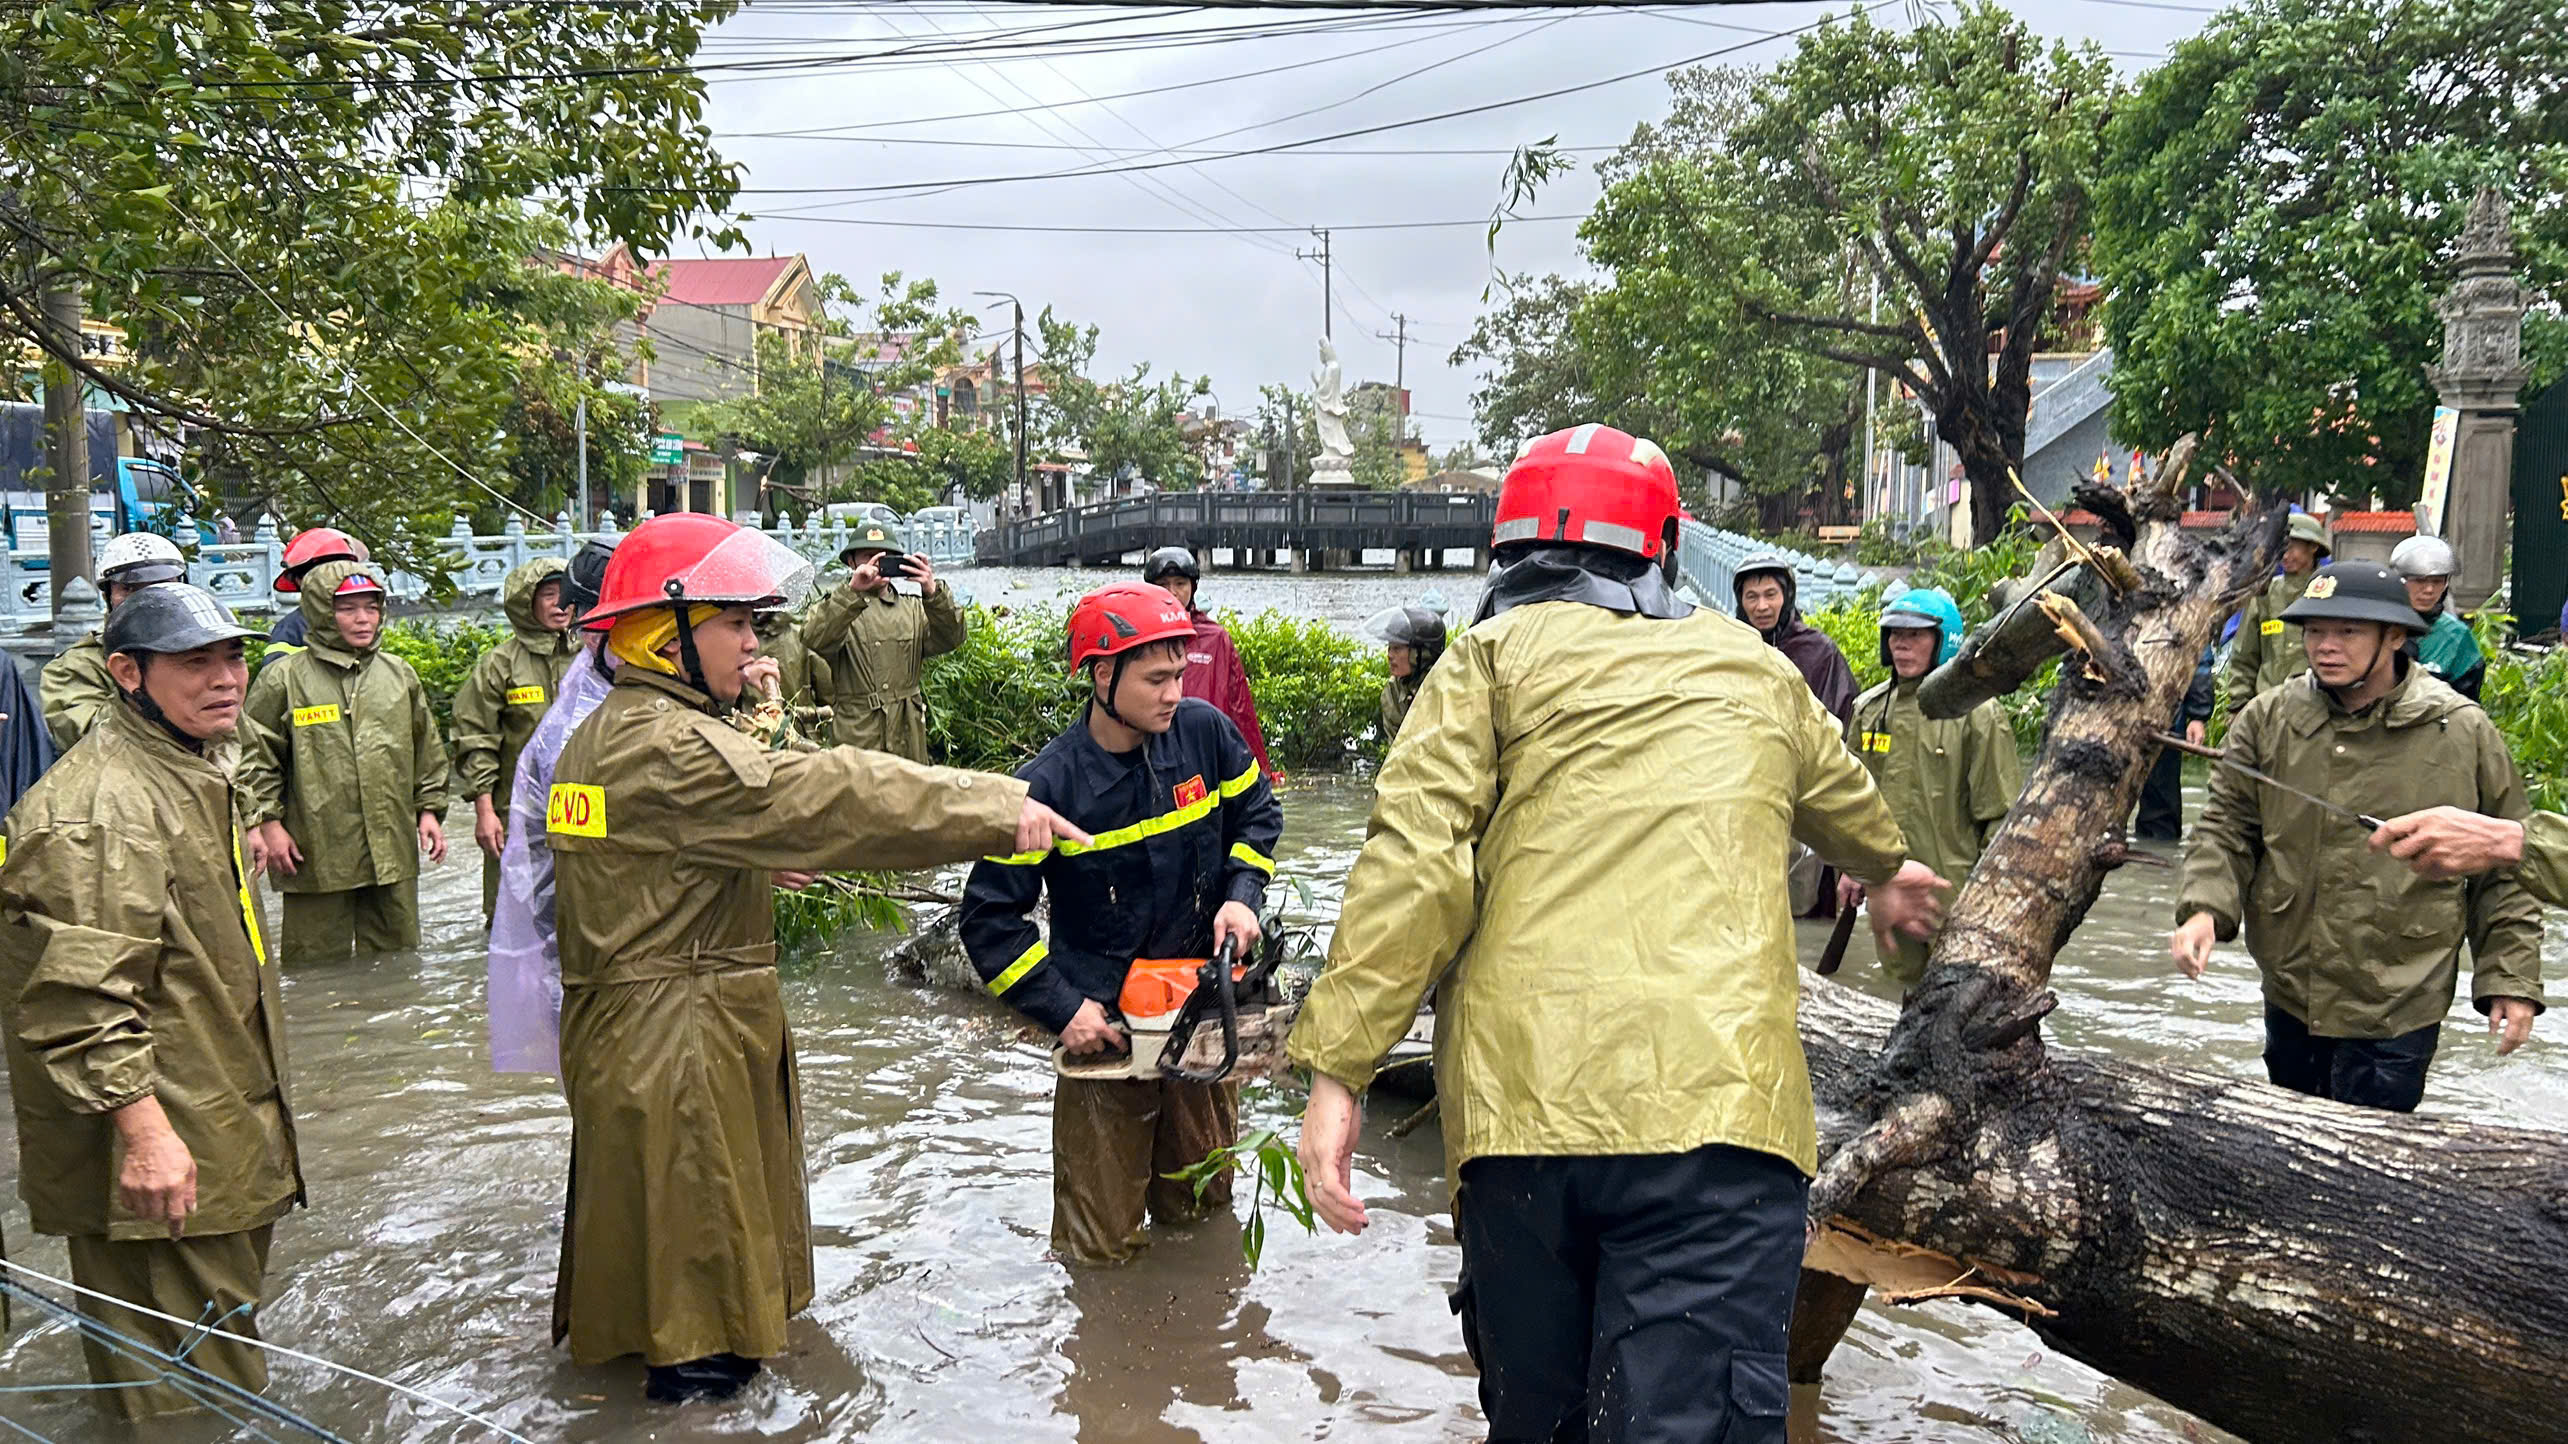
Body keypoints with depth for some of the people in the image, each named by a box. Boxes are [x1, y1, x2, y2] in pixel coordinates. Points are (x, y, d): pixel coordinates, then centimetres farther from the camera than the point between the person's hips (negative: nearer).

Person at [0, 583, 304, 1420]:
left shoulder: (193, 769, 12)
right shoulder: (99, 811, -23)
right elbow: (82, 996, -29)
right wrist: (143, 1129, -33)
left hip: (220, 1119, 11)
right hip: (157, 1156, -11)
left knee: (223, 1308, 25)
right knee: (187, 1380, 0)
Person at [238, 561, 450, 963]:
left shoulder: (399, 674, 11)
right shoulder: (283, 679, -3)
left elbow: (426, 749, 18)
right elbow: (255, 756, -1)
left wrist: (429, 809, 14)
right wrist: (267, 823, -6)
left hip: (393, 852, 4)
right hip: (317, 854, -4)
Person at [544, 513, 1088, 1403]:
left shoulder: (607, 734, 11)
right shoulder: (666, 746, -24)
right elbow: (820, 796, -30)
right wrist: (1000, 809, -29)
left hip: (627, 1020, 10)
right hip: (677, 1036, -10)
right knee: (690, 1192, 4)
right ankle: (696, 1357, 18)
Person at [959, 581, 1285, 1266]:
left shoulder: (1204, 730, -7)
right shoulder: (1048, 786, -17)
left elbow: (1257, 814, 12)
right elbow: (990, 918, -11)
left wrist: (1242, 894, -4)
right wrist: (1062, 1010, -16)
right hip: (1105, 1024, -3)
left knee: (1201, 1209, 20)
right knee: (1101, 1247, 5)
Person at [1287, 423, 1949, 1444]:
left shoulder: (1493, 654, 13)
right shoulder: (1754, 670, 23)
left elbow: (1414, 864, -2)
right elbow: (1847, 804, 45)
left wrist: (1337, 1066, -1)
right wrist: (1888, 873, 67)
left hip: (1519, 1098, 0)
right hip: (1718, 1098, 1)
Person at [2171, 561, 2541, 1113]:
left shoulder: (2462, 732, -6)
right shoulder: (2268, 720, -1)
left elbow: (2506, 870, 1)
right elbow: (2227, 827, 2)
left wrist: (2512, 982, 0)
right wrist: (2205, 908, -16)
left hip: (2397, 1015, -3)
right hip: (2290, 1001, 3)